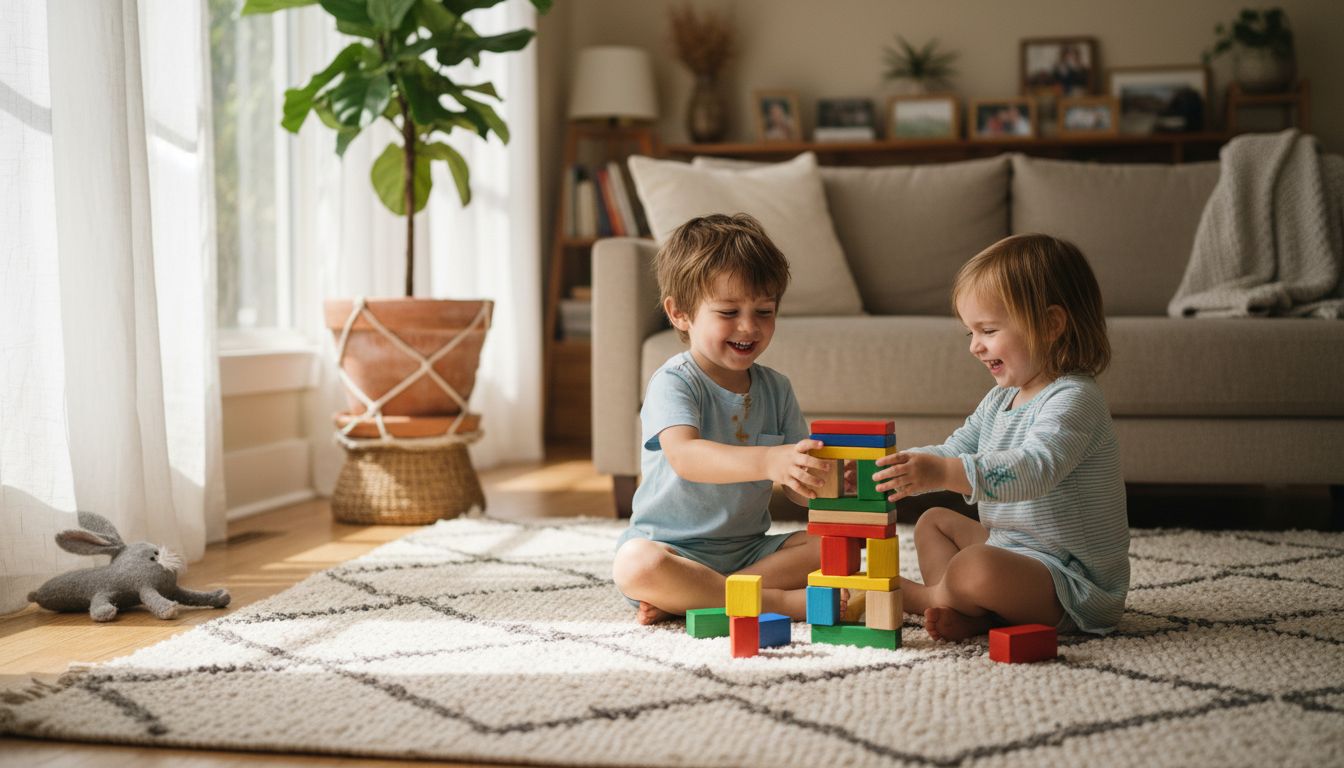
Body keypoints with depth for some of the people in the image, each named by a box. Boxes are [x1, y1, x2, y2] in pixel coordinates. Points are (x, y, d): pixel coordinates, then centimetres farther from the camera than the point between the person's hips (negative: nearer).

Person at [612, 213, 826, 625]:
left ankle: (683, 600, -19)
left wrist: (822, 477, -22)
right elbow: (684, 456, -32)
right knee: (635, 564, -36)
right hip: (674, 549, -5)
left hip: (748, 549, 6)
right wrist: (767, 461, -47)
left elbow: (798, 491, 3)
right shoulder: (673, 383, -10)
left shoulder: (776, 389, 8)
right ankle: (778, 601, -26)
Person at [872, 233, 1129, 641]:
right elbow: (952, 452, 16)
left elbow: (1035, 469, -36)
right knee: (934, 521, 18)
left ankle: (906, 594, -2)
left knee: (976, 568, -35)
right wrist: (894, 464, -4)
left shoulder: (1074, 399, -20)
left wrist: (945, 473, -46)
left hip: (1076, 584, -11)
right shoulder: (999, 401, 12)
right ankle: (963, 613, -10)